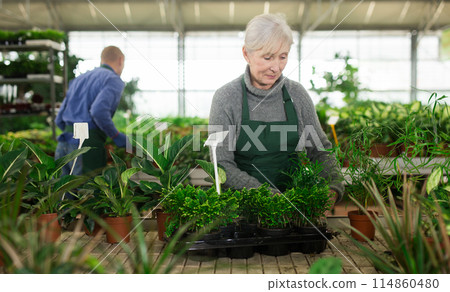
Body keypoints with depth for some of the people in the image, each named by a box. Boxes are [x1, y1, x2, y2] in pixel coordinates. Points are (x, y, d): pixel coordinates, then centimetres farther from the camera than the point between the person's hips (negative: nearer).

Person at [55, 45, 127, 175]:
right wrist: (116, 136, -7)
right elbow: (98, 111, -20)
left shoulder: (78, 80, 22)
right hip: (87, 147, -7)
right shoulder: (114, 81, -1)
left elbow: (60, 120, 19)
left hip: (64, 144, 7)